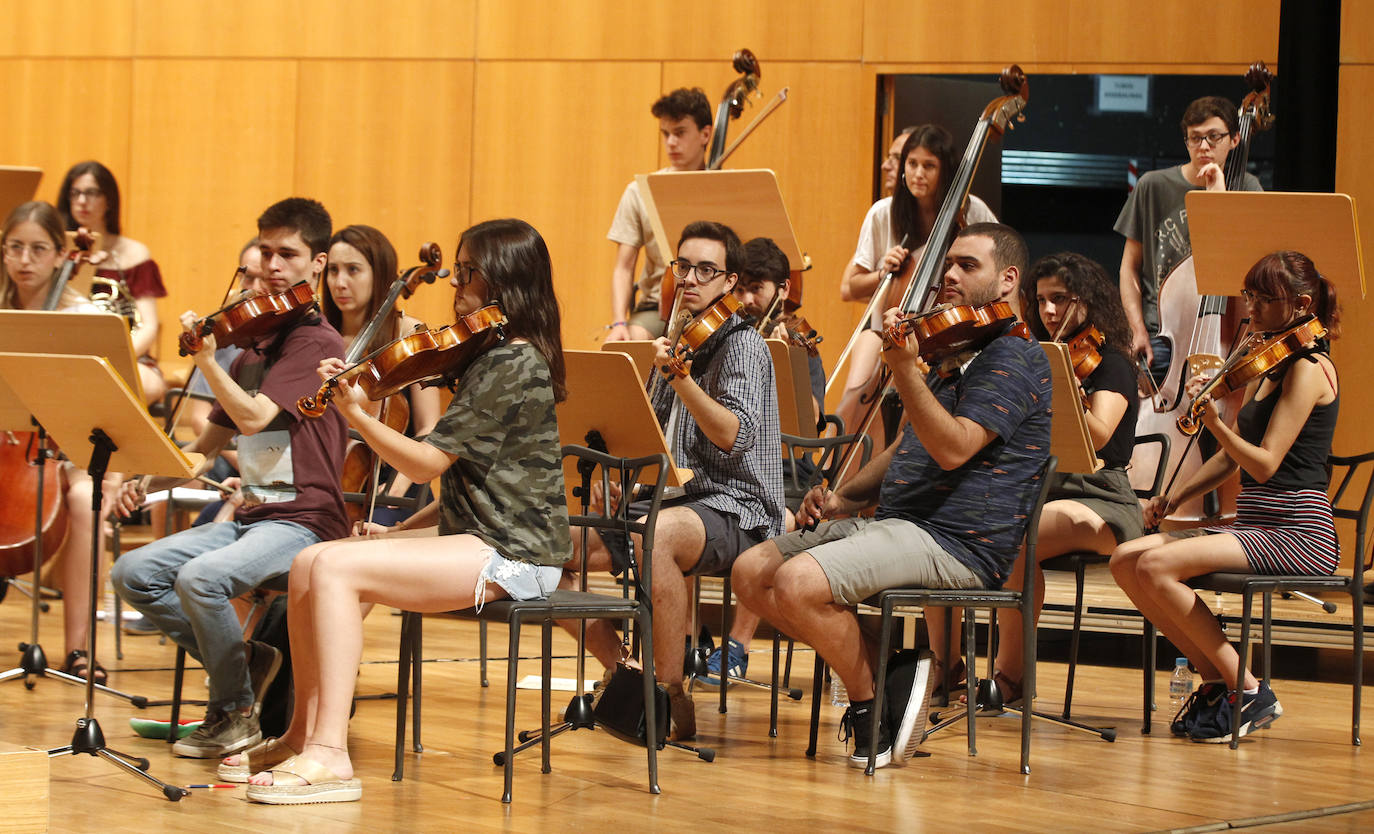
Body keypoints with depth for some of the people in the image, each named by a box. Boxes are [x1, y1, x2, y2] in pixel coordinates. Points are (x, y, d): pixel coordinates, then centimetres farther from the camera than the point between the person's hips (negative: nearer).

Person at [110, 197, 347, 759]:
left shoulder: (317, 342, -8)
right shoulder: (252, 349, 17)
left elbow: (253, 417, -20)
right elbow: (207, 446, 18)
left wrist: (206, 359, -19)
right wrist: (149, 481, 3)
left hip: (302, 520, -8)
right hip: (248, 516, 8)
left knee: (201, 577, -31)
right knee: (132, 572, -7)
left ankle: (236, 712, -9)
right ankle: (242, 661, 4)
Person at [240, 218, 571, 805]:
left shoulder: (512, 365, -15)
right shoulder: (493, 356, 18)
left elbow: (426, 464, -20)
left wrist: (357, 414, -23)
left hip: (512, 557, -10)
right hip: (471, 535, 10)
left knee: (335, 566, -22)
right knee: (309, 564, -1)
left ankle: (330, 756, -26)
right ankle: (304, 733, 2)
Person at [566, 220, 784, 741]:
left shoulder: (742, 345, -6)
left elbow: (734, 435, -23)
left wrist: (680, 379, -36)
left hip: (735, 511, -8)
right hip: (667, 502, 8)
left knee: (656, 535, -41)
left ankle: (672, 699, -32)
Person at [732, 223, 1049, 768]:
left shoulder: (1014, 357, -8)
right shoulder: (950, 357, 24)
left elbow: (953, 448, -22)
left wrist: (904, 370, -30)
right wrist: (843, 499, 14)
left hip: (955, 540, -10)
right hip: (893, 521, 10)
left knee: (798, 581, -28)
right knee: (752, 572, -1)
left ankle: (871, 706, -7)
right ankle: (881, 667, 0)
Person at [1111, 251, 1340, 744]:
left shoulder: (1309, 367, -10)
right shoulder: (1268, 369, 19)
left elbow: (1265, 464, -20)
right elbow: (1232, 459, 21)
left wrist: (1215, 423, -32)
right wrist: (1176, 496, 10)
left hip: (1297, 533, -9)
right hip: (1253, 526, 9)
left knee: (1156, 566, -25)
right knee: (1125, 561, -4)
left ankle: (1247, 691, -13)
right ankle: (1215, 680, 1)